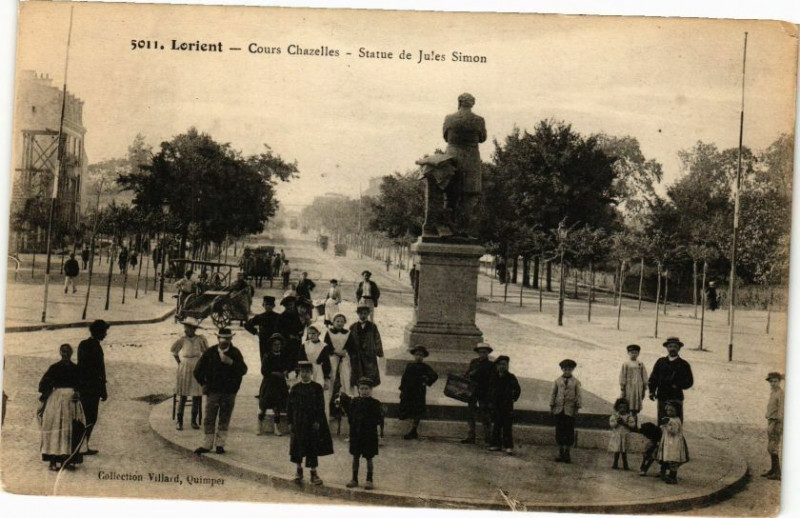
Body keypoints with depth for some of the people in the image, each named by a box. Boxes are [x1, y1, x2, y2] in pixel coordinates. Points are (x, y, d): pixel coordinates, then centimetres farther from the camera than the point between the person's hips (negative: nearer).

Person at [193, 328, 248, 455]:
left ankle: (220, 444, 13)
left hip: (229, 392, 0)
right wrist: (204, 384, 5)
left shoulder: (235, 353, -2)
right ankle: (207, 445, 8)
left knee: (224, 419, 5)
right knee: (209, 418, 2)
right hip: (213, 391, 0)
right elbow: (198, 370, 8)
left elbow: (243, 370, -14)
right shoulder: (210, 352, 0)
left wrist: (230, 362, -26)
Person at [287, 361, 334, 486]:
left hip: (312, 423, -1)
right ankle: (299, 470, 26)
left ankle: (313, 473, 12)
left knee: (313, 447, 3)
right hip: (298, 423, 1)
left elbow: (321, 406, -3)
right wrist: (290, 422, -1)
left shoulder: (317, 388, -3)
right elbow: (290, 406, 3)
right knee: (298, 447, 8)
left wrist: (318, 421, -10)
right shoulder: (295, 388, 1)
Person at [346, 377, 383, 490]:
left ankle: (369, 480, 13)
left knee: (369, 458, 4)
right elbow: (350, 417, 7)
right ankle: (354, 479, 21)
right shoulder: (355, 401, 4)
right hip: (356, 434, 3)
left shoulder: (374, 403, -5)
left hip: (369, 435, -3)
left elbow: (379, 420, -7)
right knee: (355, 457, 10)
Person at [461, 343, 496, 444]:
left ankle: (488, 438, 5)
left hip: (485, 394, -4)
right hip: (472, 393, 4)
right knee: (471, 415, 6)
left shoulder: (491, 365, 0)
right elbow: (466, 374, 19)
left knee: (485, 416, -3)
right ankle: (470, 437, 12)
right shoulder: (473, 362, 13)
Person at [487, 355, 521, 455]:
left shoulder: (511, 377, -2)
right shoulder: (493, 377, 7)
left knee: (507, 426, -5)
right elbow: (490, 390, 15)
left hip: (507, 405, -3)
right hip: (496, 405, 3)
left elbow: (517, 390, 7)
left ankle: (508, 446, -3)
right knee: (497, 425, 8)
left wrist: (513, 398, 0)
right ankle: (496, 444, 15)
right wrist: (490, 402, 11)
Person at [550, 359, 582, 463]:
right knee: (559, 431, 5)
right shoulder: (557, 380, 6)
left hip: (570, 410, -1)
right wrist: (552, 406, 4)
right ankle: (561, 452, 14)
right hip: (559, 410, 2)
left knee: (569, 432, 1)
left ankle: (567, 453, 11)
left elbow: (578, 395, 3)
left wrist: (577, 407, -4)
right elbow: (553, 393, 8)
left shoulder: (575, 382, 3)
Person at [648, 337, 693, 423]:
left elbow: (689, 381, 2)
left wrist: (678, 385, -14)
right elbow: (653, 378, 11)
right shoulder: (660, 362, 12)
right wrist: (652, 391, -1)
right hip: (662, 398, 2)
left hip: (676, 399, -2)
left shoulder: (684, 364, 7)